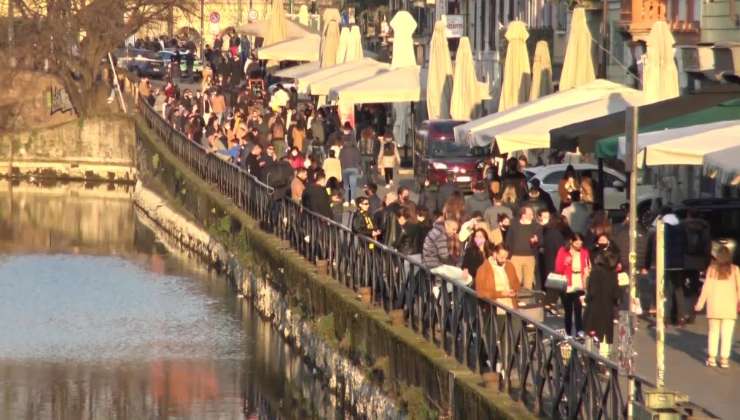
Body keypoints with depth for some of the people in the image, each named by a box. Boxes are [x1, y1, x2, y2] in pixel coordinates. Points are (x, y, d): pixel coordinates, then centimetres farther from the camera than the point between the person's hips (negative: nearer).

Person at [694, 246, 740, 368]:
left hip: (714, 306, 1)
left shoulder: (712, 269, -3)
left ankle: (711, 358, 9)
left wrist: (700, 303, 5)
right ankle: (724, 359, -1)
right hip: (729, 307, -1)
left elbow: (706, 288, -3)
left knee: (713, 331, 12)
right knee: (727, 333, 3)